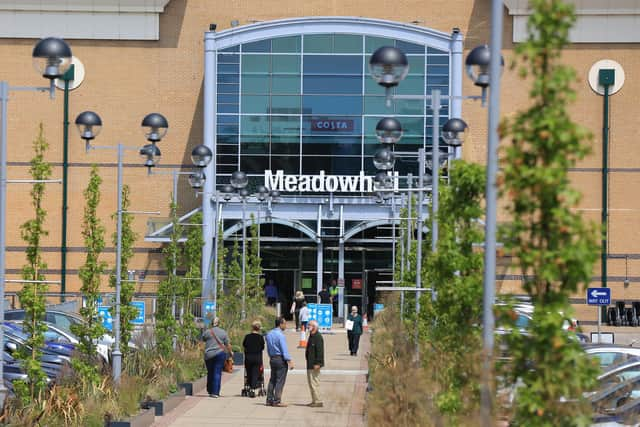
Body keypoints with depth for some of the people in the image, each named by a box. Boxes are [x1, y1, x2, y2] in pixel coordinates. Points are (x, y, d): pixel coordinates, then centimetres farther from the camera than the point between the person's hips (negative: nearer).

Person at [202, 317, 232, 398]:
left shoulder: (207, 332, 1)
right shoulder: (223, 332, 0)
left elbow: (203, 339, 18)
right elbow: (228, 344, 3)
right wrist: (230, 352, 17)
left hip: (209, 355, 1)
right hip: (220, 354, -1)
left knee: (210, 373, 15)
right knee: (217, 373, -2)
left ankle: (210, 390, 24)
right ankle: (215, 392, -9)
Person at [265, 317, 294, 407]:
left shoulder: (269, 334, 10)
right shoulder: (280, 335, -16)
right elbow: (284, 349, -18)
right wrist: (289, 361, -17)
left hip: (272, 359, 8)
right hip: (281, 359, -8)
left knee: (272, 379, 13)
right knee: (280, 381, -5)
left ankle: (269, 400, 14)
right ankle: (277, 401, -6)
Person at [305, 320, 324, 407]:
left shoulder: (318, 337, -17)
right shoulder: (312, 336, 15)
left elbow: (320, 351, -22)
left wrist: (317, 363, -25)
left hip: (314, 364, -11)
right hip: (310, 364, 11)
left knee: (314, 382, -7)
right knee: (311, 381, 15)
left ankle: (318, 401, -3)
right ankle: (315, 400, 21)